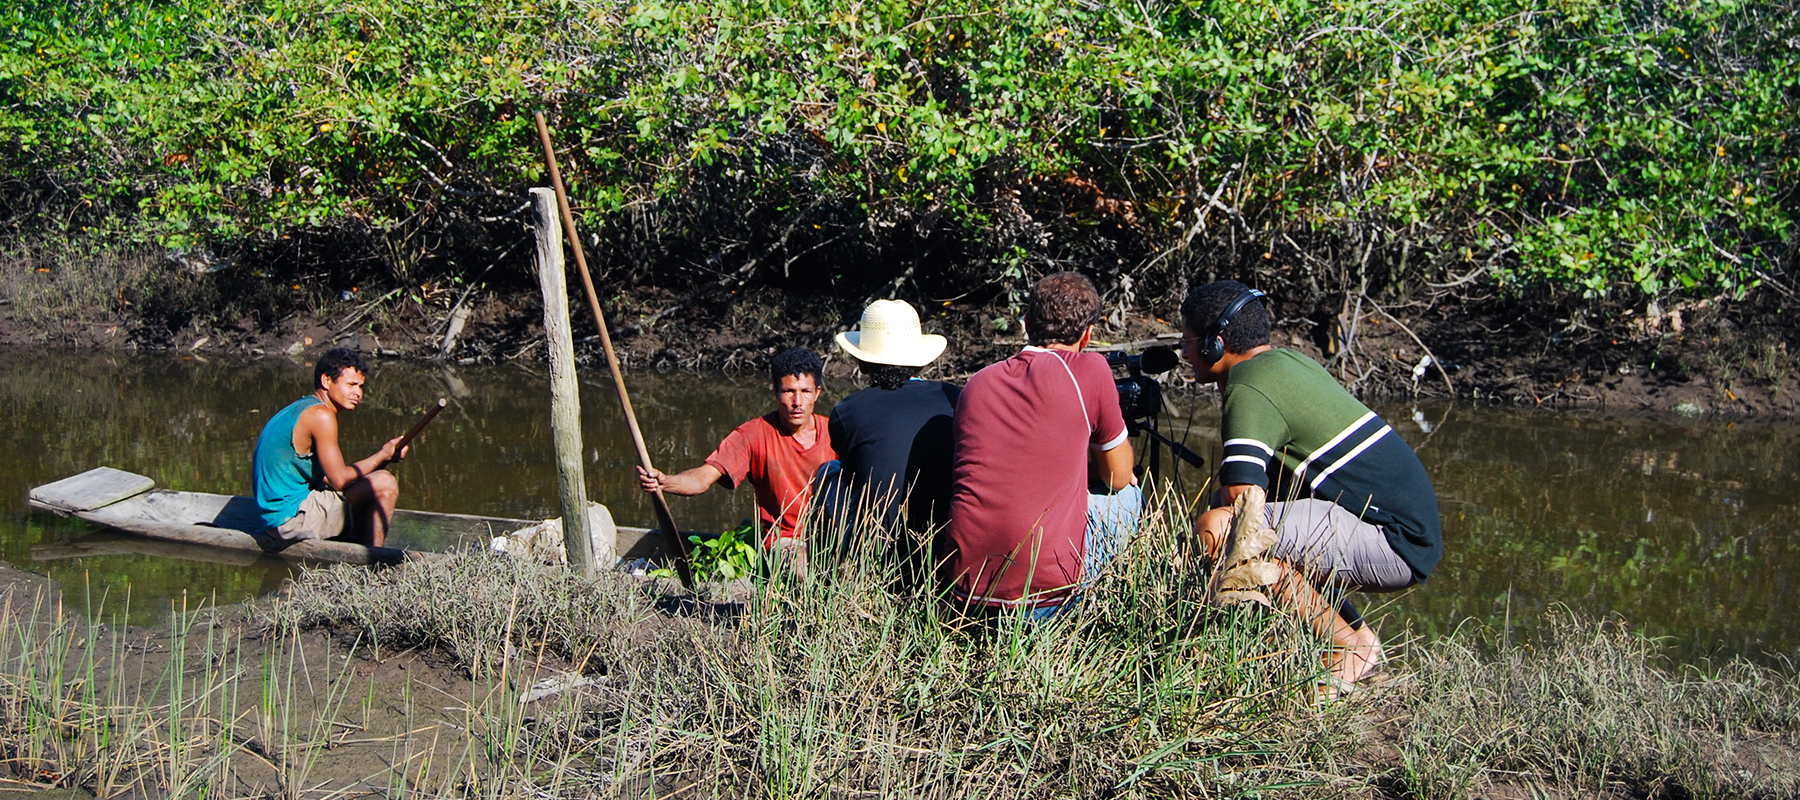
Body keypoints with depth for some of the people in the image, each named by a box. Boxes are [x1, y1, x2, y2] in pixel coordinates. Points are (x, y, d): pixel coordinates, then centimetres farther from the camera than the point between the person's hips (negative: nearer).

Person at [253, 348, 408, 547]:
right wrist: (383, 455, -4)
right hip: (292, 514, -10)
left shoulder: (300, 409, 16)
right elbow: (339, 479, -17)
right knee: (384, 483, -14)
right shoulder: (321, 415, -14)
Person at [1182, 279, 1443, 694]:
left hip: (1394, 542, -10)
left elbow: (1241, 500, -21)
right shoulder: (1285, 361, 15)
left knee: (1220, 528, -23)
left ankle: (1351, 646, -9)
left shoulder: (1248, 389, -14)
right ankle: (1357, 634, 17)